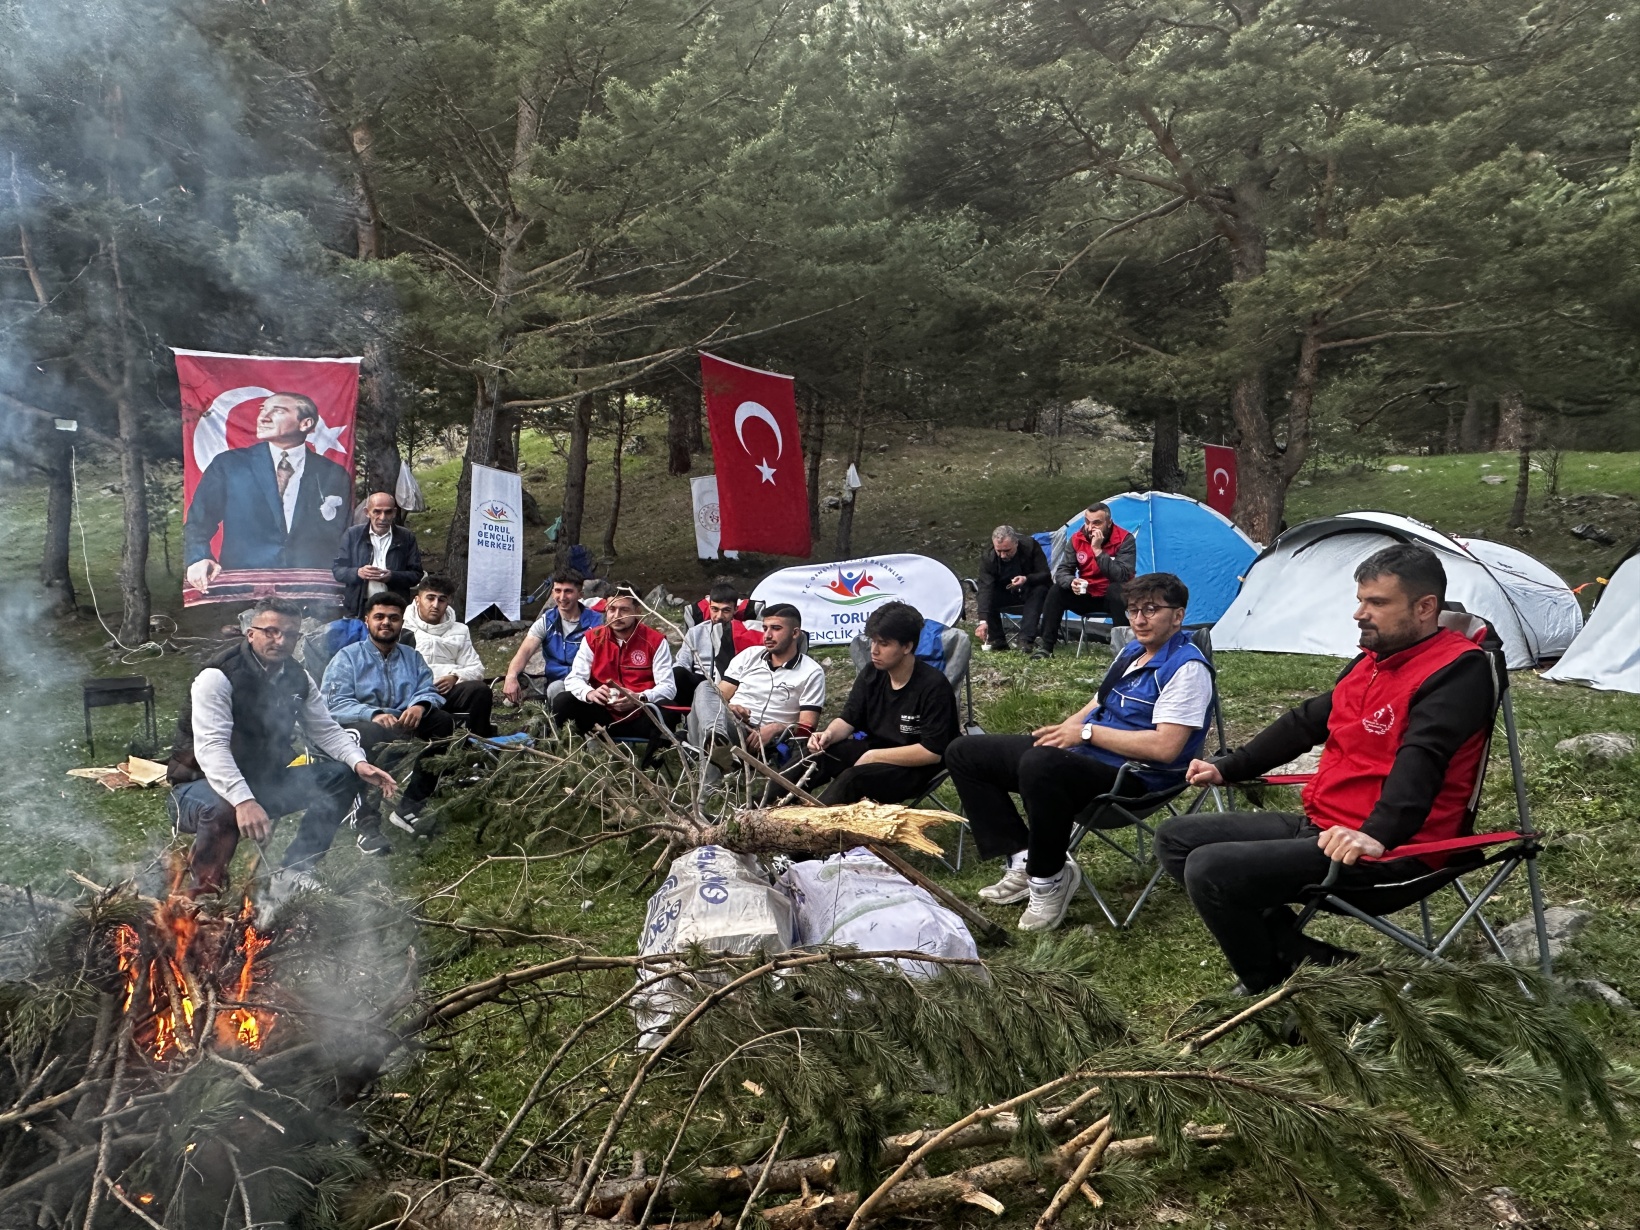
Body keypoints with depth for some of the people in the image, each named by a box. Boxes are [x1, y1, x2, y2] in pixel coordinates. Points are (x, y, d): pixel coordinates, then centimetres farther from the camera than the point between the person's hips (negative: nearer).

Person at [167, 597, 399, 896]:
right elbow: (211, 748, -32)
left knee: (341, 776, -6)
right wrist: (244, 801, -48)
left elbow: (325, 730, 5)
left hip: (266, 783, 7)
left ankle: (293, 872, -3)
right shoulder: (217, 677, -21)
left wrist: (358, 762, -17)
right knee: (220, 809, -41)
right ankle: (202, 893, -14)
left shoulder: (298, 678, 1)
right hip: (205, 784, -7)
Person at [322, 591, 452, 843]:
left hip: (404, 728, 5)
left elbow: (428, 691, 5)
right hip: (359, 727, -5)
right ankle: (367, 824, -38)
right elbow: (336, 704, -9)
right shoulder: (347, 657, 7)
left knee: (442, 722, -22)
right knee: (371, 735, -39)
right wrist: (374, 715, -28)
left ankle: (409, 808, -17)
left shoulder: (412, 657, 22)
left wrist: (420, 705, -21)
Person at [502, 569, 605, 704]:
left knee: (557, 688, -35)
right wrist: (511, 676, -31)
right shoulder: (547, 621, 4)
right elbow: (525, 651, -10)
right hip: (551, 679, 3)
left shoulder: (594, 621, -7)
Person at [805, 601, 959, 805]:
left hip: (914, 766, -7)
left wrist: (874, 756, -20)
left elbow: (932, 752, -22)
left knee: (852, 779, -32)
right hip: (873, 750, 7)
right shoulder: (871, 676, 0)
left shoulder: (933, 686, -19)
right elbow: (848, 720, 8)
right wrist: (829, 734, -17)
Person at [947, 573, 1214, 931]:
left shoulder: (1186, 668, -13)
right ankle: (1023, 861, -2)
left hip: (1133, 778, -10)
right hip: (1083, 754, 10)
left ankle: (1048, 879, -19)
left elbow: (1165, 747, -23)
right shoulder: (1132, 651, 15)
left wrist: (1087, 732, -19)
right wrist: (1063, 731, 3)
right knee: (964, 753, 5)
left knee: (1039, 765, -42)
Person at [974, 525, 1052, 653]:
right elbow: (986, 588, -33)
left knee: (1040, 590, -34)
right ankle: (996, 640, -19)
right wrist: (983, 621, -45)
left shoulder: (1030, 546, -22)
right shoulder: (988, 558, -23)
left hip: (1030, 593, -1)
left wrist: (1027, 579, -41)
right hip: (1005, 594, 1)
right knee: (983, 596, -26)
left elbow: (1046, 575, -19)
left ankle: (1026, 640, -37)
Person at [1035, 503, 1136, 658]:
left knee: (1117, 589, -36)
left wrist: (1098, 550, -35)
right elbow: (1062, 571, -9)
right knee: (1056, 592, -20)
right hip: (1086, 597, 4)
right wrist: (1071, 582, -33)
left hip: (1113, 598, -3)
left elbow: (1123, 576, -32)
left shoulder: (1124, 540, -19)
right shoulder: (1077, 539, -8)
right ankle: (1045, 646, -16)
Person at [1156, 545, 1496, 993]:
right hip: (1317, 824, 10)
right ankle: (1298, 953, 0)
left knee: (1210, 870, -25)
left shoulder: (1458, 669, -14)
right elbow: (1307, 721, 25)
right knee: (1176, 839, 9)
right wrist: (1227, 768, 25)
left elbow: (1421, 759, -30)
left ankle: (1274, 988, 0)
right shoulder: (1372, 660, 15)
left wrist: (1378, 834, -44)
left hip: (1385, 852, -10)